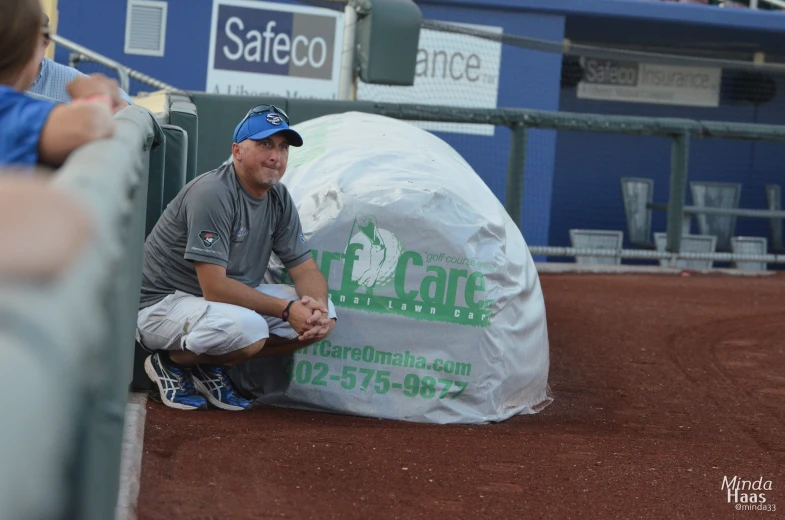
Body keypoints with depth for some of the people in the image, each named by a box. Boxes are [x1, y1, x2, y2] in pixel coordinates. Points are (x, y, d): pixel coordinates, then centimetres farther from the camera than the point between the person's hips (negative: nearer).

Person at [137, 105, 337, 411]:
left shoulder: (279, 199, 3)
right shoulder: (212, 193, -23)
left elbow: (306, 269, 3)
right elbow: (215, 288, -28)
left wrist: (317, 307, -20)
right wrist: (286, 310, -28)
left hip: (229, 299, 9)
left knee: (324, 314, -5)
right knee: (248, 328, -37)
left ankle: (211, 366, 3)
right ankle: (172, 362, -6)